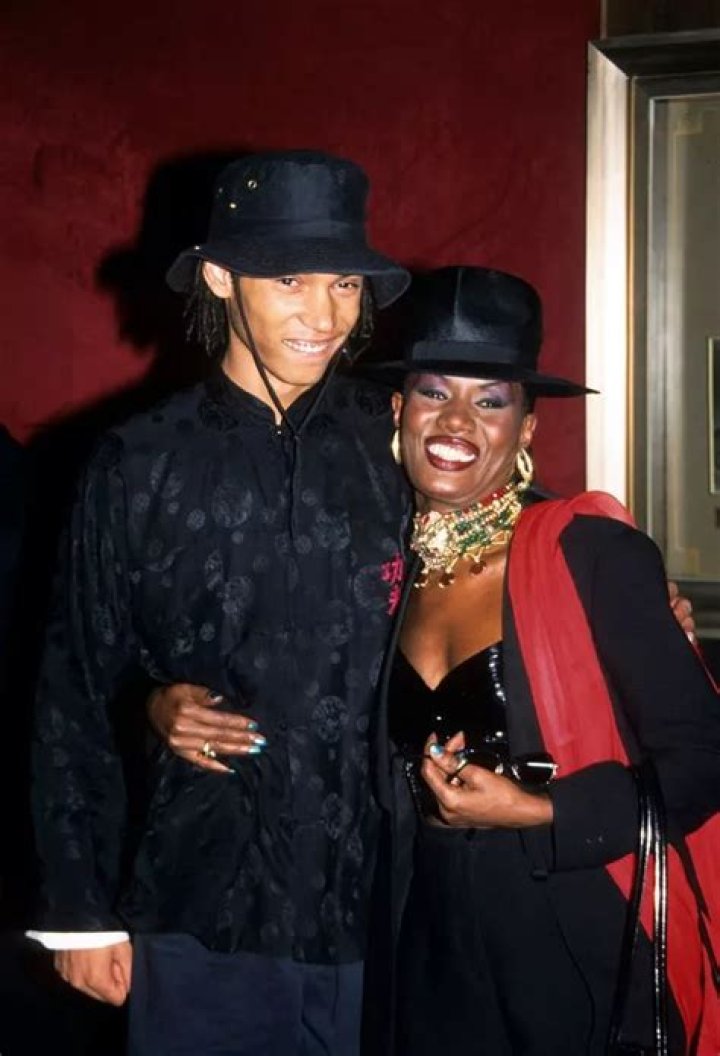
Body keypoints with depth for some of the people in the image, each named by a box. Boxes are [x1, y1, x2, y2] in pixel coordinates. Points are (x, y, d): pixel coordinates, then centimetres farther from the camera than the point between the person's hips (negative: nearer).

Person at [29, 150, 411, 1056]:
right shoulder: (140, 463, -1)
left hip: (382, 908, 1)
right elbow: (75, 693, 3)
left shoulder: (402, 449, -1)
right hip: (199, 912, 0)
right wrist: (81, 907, 3)